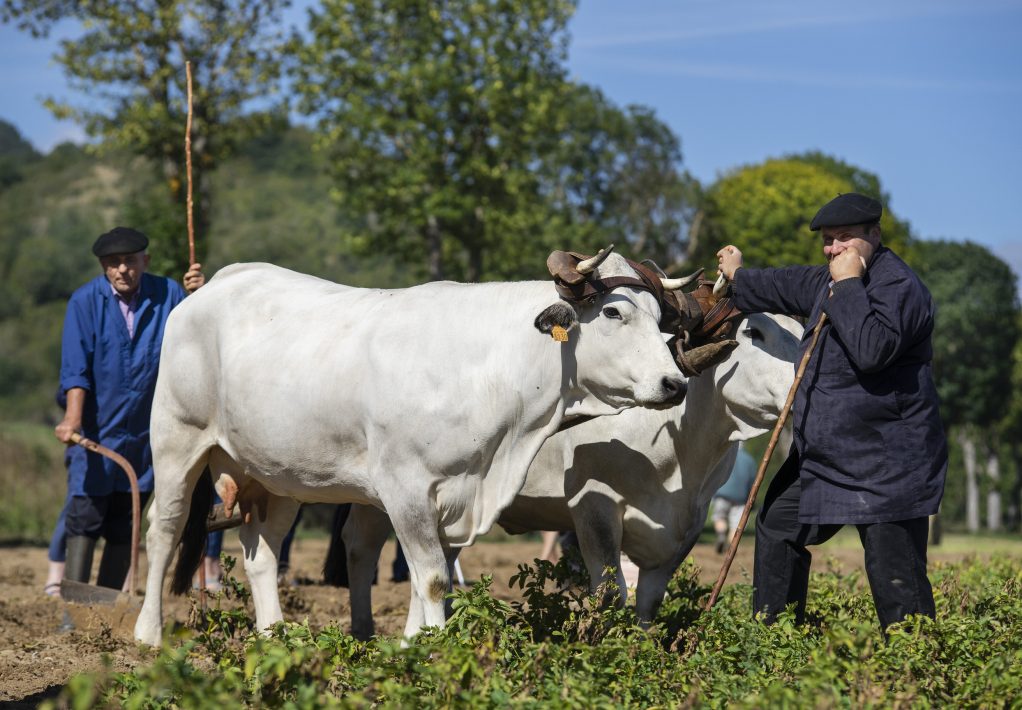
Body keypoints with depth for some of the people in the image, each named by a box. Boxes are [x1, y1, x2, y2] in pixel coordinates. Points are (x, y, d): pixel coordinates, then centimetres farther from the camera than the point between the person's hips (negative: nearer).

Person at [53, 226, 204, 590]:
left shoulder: (168, 295, 1)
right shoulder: (85, 301, -5)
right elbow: (75, 366, -12)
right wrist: (73, 416, -25)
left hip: (144, 435, 2)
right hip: (95, 430, -2)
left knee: (124, 527, 6)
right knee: (84, 518, -8)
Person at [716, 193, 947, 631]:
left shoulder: (899, 288, -17)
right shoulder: (828, 281, 12)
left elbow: (872, 350, -34)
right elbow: (788, 287, 34)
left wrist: (848, 287, -25)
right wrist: (738, 279, 51)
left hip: (885, 469, -10)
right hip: (821, 459, 10)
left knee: (896, 581, -12)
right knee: (777, 528, 22)